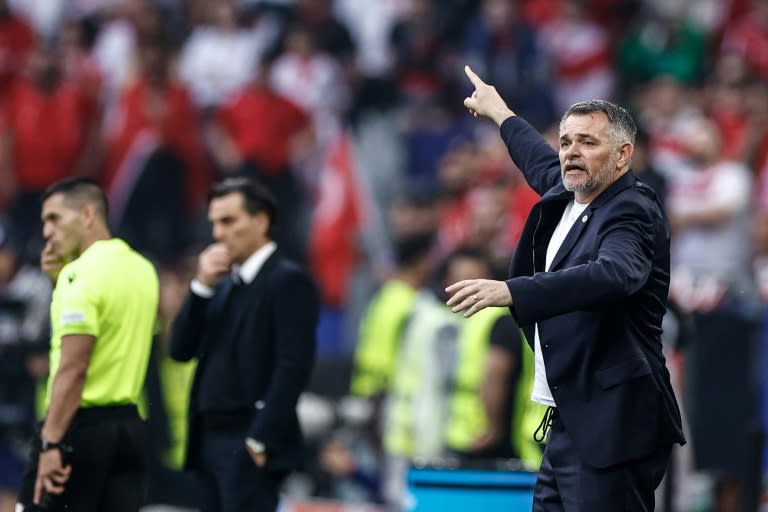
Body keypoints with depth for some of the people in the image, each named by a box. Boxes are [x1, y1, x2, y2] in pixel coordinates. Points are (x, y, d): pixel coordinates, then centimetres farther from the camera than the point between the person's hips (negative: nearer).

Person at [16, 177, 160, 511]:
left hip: (80, 425, -8)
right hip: (129, 425, 8)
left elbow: (73, 368, -21)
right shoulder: (142, 270, 11)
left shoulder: (82, 274, -14)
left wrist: (51, 442, -23)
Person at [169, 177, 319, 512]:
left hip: (249, 444, -8)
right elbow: (180, 350, 11)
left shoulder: (289, 281, -7)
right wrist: (202, 287, 0)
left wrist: (259, 440, -19)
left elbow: (293, 367, -15)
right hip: (211, 439, 8)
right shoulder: (223, 285, 18)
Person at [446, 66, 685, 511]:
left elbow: (613, 274, -34)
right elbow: (547, 168, 39)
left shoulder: (632, 212, -13)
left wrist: (511, 292, -44)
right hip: (570, 422, 9)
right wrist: (500, 113, 56)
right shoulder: (568, 198, 14)